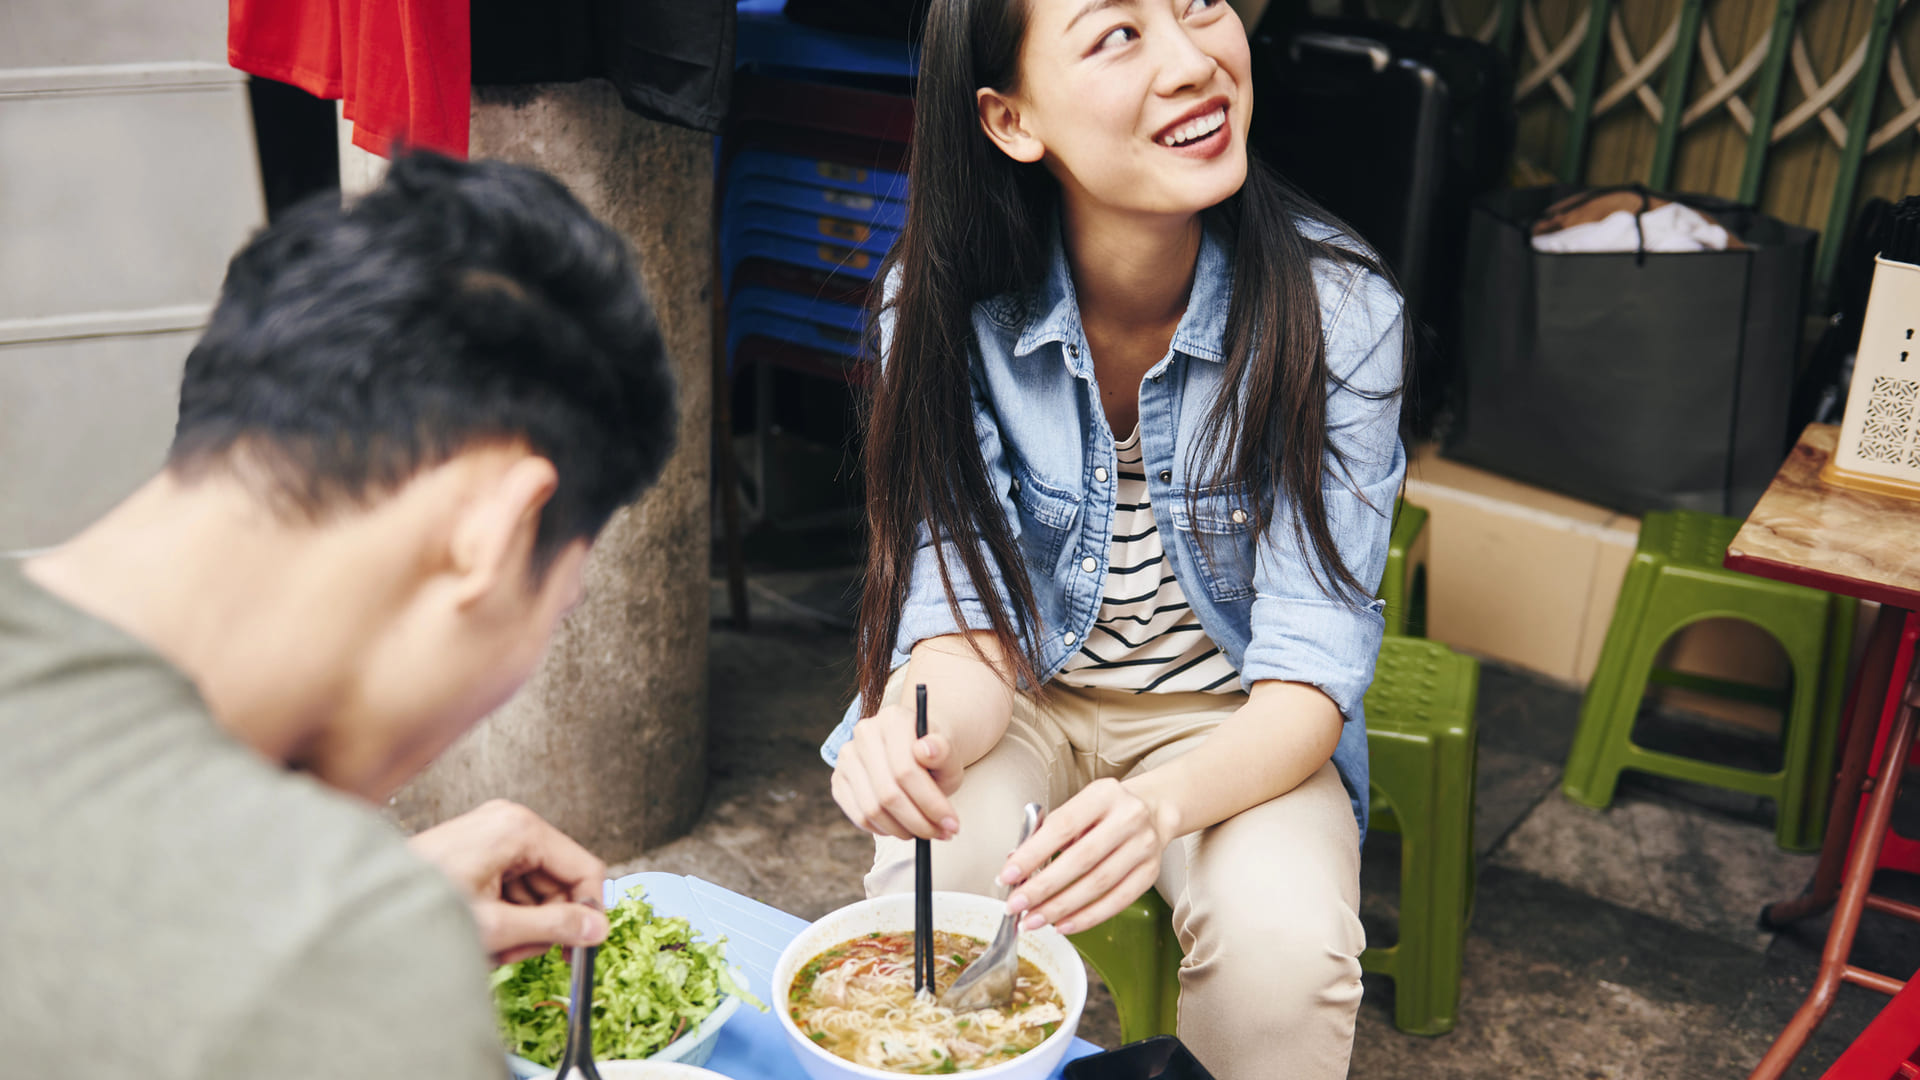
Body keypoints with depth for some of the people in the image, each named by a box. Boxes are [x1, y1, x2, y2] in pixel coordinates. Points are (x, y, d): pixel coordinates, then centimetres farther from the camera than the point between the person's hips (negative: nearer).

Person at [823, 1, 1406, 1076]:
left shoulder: (1339, 309, -20)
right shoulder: (946, 301, -17)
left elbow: (1310, 666, -20)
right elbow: (970, 622, -14)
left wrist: (1161, 806, -42)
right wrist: (917, 737, -40)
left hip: (1231, 717, 0)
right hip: (1026, 696, 1)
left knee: (1284, 945, -29)